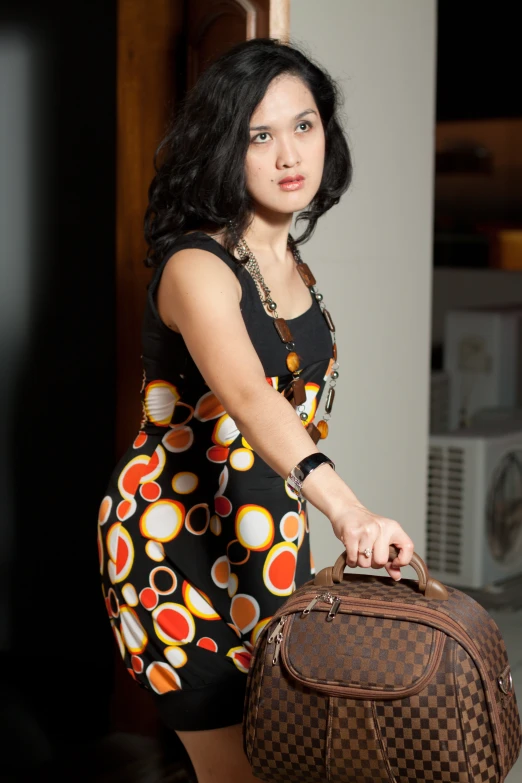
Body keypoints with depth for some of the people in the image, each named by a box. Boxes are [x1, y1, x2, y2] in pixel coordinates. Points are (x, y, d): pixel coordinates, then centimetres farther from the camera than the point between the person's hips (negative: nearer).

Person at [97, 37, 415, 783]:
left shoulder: (293, 266, 5)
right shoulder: (196, 267, -22)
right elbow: (246, 397, -41)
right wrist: (346, 509, -56)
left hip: (269, 538, 8)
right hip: (177, 539, -8)